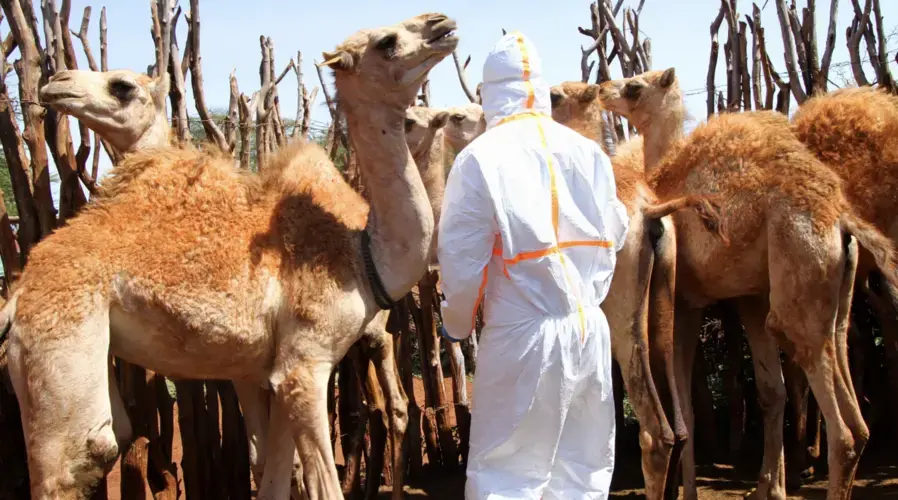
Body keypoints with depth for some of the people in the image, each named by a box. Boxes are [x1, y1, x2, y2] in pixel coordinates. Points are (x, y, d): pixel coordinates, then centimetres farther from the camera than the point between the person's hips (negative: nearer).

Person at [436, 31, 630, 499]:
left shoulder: (479, 159, -10)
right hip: (590, 329, 5)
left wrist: (457, 324, 9)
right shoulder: (588, 152, 4)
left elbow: (462, 260, -8)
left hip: (524, 336, -5)